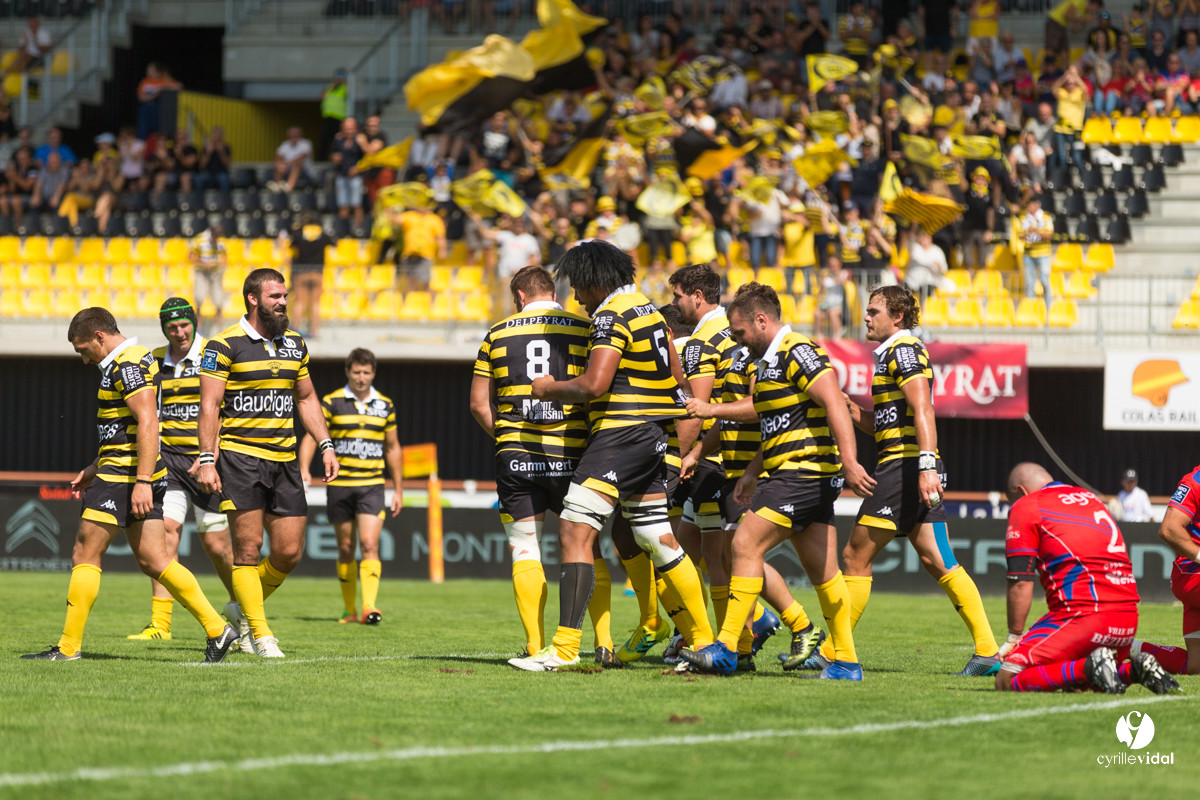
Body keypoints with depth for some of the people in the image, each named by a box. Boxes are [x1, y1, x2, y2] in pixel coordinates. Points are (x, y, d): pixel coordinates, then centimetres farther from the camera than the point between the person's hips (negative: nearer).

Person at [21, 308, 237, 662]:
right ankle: (217, 629, 1)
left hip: (125, 477, -10)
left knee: (85, 556, -3)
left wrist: (142, 481, -27)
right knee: (153, 561, 7)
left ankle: (69, 647, -1)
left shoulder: (127, 365, -14)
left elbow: (148, 422, -23)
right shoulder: (137, 360, 19)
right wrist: (92, 470, 27)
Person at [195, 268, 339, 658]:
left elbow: (306, 398, 22)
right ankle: (261, 634, 2)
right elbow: (210, 404, -8)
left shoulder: (295, 344, 13)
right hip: (240, 455, -6)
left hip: (284, 459, 6)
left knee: (289, 553, 1)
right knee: (249, 548, -6)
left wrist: (325, 445, 12)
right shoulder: (225, 345, -6)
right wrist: (207, 459, -15)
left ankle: (243, 610, 24)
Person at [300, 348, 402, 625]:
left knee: (369, 544, -14)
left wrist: (399, 490, 15)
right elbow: (311, 437, -3)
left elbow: (392, 448, 16)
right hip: (339, 485, -1)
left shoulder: (385, 405, 8)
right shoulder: (332, 402, 0)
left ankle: (369, 607, -21)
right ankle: (350, 610, 16)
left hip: (372, 485, 1)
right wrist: (303, 470, -20)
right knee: (346, 548, 6)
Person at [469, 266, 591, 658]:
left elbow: (479, 403, 8)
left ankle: (536, 645, -2)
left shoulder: (498, 334, 6)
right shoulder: (584, 329, 1)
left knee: (524, 551, 5)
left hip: (516, 455, 0)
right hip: (570, 456, 0)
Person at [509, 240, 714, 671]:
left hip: (621, 436, -10)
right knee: (659, 541, 15)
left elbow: (594, 384, -23)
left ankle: (565, 647, -20)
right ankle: (704, 640, 19)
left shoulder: (611, 317, -13)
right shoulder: (649, 310, 16)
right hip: (653, 439, 10)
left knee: (575, 532, -13)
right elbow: (677, 378, 23)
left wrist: (550, 388, -6)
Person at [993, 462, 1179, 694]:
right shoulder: (1090, 499, 25)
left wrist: (1014, 637, 7)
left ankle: (1088, 668, -22)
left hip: (1084, 614, -8)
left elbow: (1020, 583, -2)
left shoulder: (1025, 506, 3)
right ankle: (1133, 670, 2)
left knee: (1007, 681, -7)